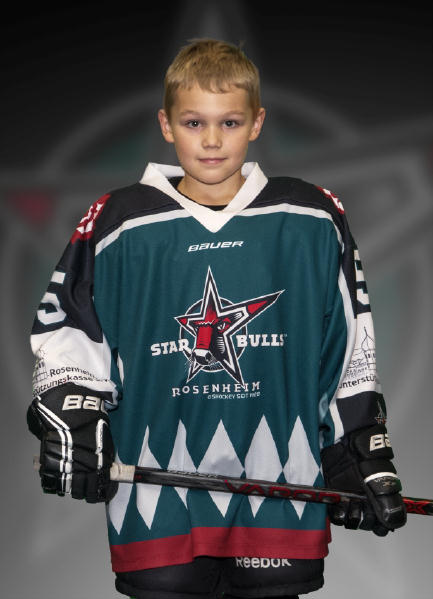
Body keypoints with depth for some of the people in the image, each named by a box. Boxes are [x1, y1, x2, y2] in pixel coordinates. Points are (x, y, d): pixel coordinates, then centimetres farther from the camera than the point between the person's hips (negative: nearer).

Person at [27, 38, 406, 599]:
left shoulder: (313, 223, 4)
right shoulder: (117, 227, 2)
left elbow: (350, 354, 9)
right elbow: (65, 333, 8)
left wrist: (366, 463, 8)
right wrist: (71, 421, -7)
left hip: (279, 493, 1)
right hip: (157, 504, 0)